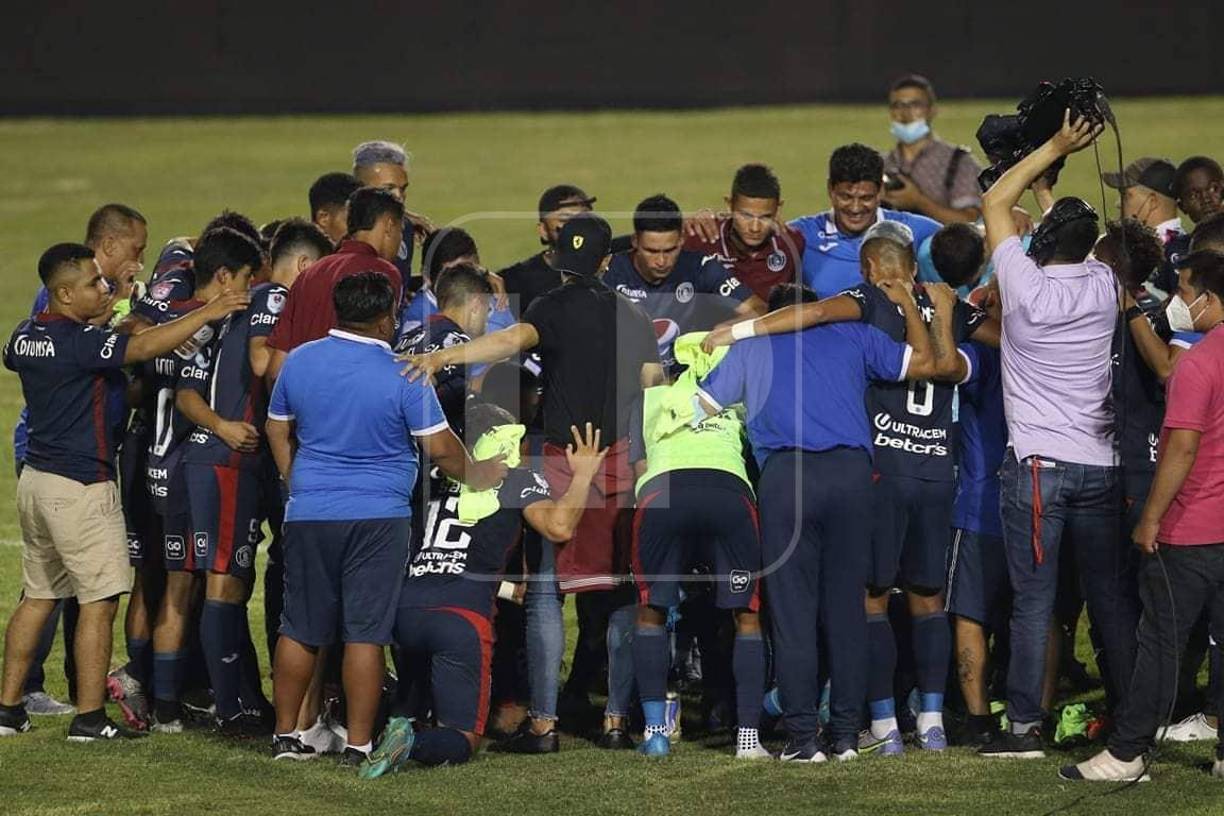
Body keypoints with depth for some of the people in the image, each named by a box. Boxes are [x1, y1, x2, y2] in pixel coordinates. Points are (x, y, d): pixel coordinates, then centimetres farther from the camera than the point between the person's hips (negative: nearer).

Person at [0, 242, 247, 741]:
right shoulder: (78, 341, -19)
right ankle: (89, 718, -4)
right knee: (99, 601, -3)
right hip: (81, 485, -9)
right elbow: (145, 347, -26)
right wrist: (206, 314, -19)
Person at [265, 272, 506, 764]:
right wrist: (476, 476, 10)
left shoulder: (298, 362, 2)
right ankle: (358, 745, 0)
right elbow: (439, 448, -8)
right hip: (378, 518, -4)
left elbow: (277, 429, 15)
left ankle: (286, 735, 18)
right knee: (365, 632, 0)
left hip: (309, 515, 4)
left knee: (300, 630, 12)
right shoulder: (403, 376, -11)